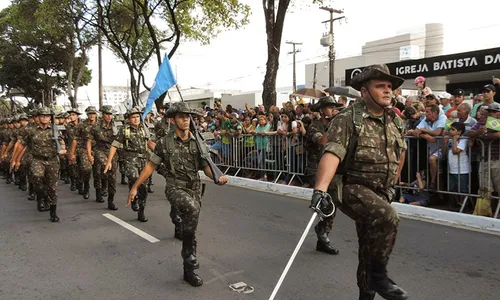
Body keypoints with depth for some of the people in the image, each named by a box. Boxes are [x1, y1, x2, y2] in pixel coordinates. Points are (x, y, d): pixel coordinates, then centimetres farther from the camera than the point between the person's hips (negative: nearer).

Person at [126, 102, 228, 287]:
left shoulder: (197, 142, 3)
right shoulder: (164, 143, -5)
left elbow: (205, 166, 5)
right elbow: (151, 166, 2)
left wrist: (218, 178, -14)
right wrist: (135, 187, 1)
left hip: (194, 188, 4)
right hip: (175, 188, -4)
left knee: (190, 227, 10)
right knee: (192, 208, -35)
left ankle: (189, 270, 25)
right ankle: (189, 251, -15)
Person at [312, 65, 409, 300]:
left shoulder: (396, 122, 6)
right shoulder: (347, 119, -15)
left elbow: (400, 152, 24)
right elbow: (332, 154, -29)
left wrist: (392, 183, 29)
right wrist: (321, 188, -43)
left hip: (381, 192, 7)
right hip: (351, 187, -7)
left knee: (371, 245, 14)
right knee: (387, 218, -31)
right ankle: (379, 276, -10)